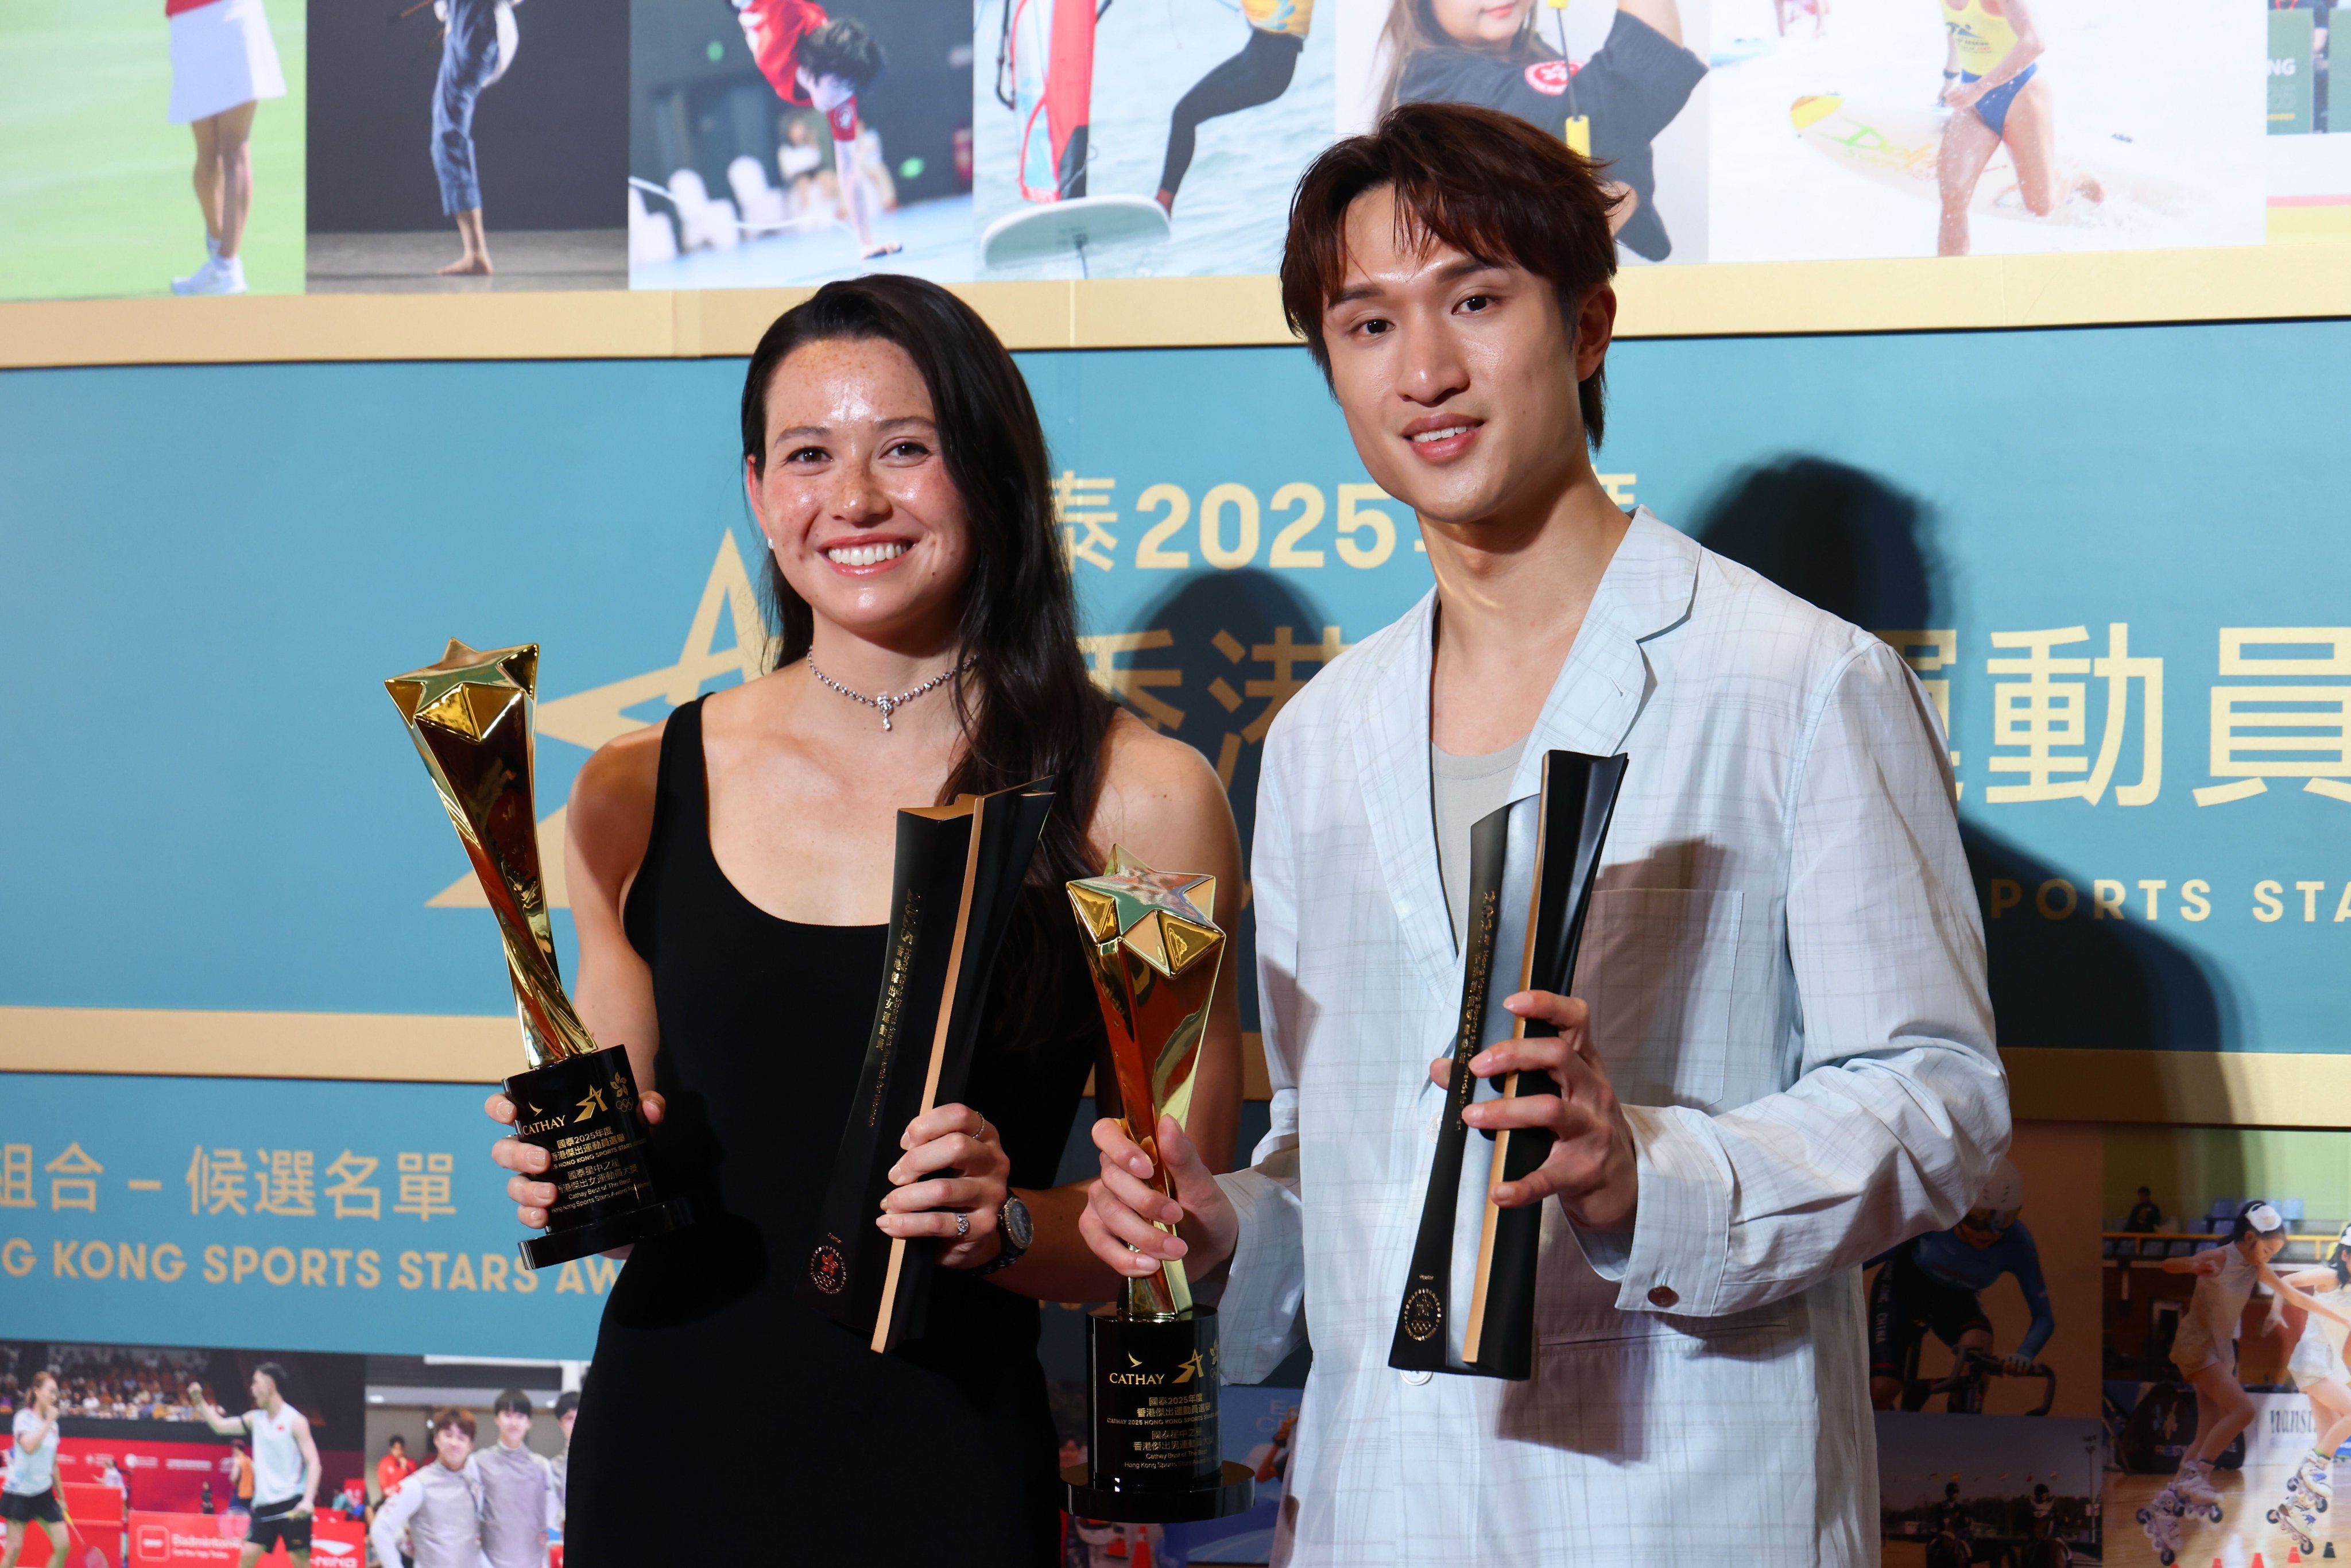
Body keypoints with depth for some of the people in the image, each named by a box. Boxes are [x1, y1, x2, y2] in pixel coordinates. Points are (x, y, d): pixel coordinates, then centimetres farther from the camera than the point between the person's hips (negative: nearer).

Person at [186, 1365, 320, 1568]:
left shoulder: (295, 1421, -7)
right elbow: (221, 1425, 26)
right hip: (264, 1503, 6)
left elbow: (313, 1463, -11)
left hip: (292, 1503, -6)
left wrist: (308, 1500, -24)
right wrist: (199, 1401, 16)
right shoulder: (256, 1419, 13)